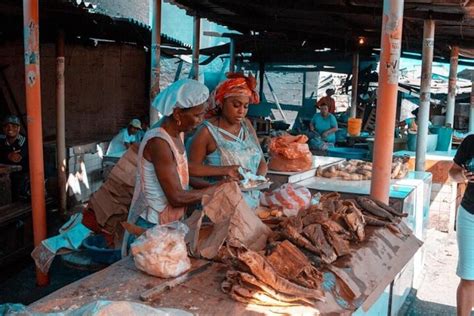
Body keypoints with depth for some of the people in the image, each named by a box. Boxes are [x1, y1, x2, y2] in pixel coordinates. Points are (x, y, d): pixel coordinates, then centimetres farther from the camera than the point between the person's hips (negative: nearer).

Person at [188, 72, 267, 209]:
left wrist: (259, 177, -7)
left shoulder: (247, 125, 11)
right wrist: (225, 170, -19)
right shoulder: (208, 131, -6)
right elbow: (192, 167, -8)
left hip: (252, 201, 5)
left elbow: (261, 162, 14)